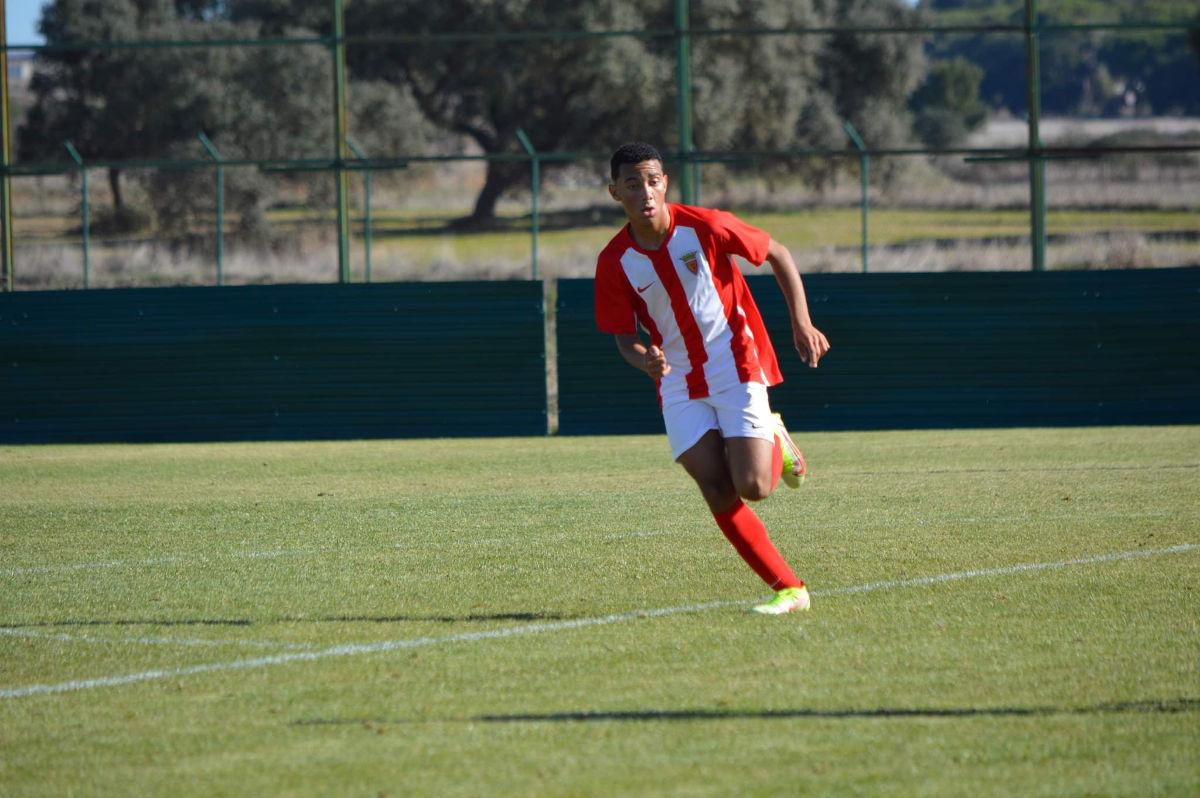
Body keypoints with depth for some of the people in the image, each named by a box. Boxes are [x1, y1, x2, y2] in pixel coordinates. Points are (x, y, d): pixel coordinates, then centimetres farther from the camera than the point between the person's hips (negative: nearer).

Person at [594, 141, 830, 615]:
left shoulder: (705, 226, -12)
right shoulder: (614, 263, -6)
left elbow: (778, 255, 1)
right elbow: (624, 337, 3)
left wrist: (802, 323, -7)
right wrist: (645, 360, -22)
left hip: (736, 367, -2)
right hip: (679, 385, 2)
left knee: (752, 488, -15)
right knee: (717, 493, -10)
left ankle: (775, 441, 21)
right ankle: (789, 590, 1)